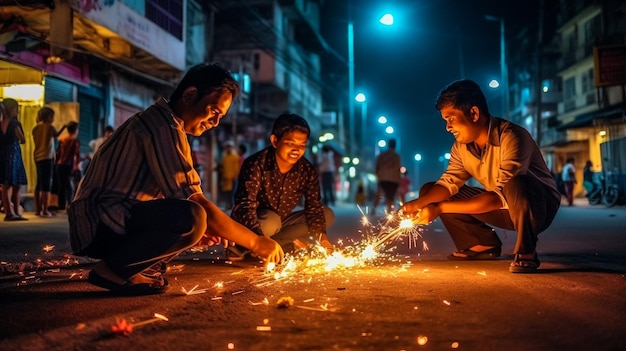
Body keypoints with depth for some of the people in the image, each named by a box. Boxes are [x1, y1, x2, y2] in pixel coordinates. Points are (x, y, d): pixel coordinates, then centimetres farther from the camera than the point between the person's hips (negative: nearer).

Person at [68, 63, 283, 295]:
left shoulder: (157, 121, 16)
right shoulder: (163, 125, -16)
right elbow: (195, 204, -22)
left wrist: (198, 229, 7)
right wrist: (255, 243, -14)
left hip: (112, 220, 10)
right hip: (99, 224, -10)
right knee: (192, 217, -31)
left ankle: (142, 268, 5)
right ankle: (112, 269, -13)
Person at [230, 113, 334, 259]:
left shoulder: (307, 171, -9)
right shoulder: (256, 165, -24)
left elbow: (314, 207, -8)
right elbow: (245, 206, -33)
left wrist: (321, 237, -27)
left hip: (282, 223, 6)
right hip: (256, 225, -6)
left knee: (327, 215, -10)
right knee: (271, 221, -37)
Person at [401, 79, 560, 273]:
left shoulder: (512, 137, -28)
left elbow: (501, 196, -32)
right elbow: (448, 183, -3)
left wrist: (440, 208, -34)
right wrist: (418, 203, -25)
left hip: (541, 205, -7)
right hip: (504, 209, 7)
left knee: (515, 185, -41)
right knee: (429, 192, -1)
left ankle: (525, 252, -18)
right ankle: (484, 244, 8)